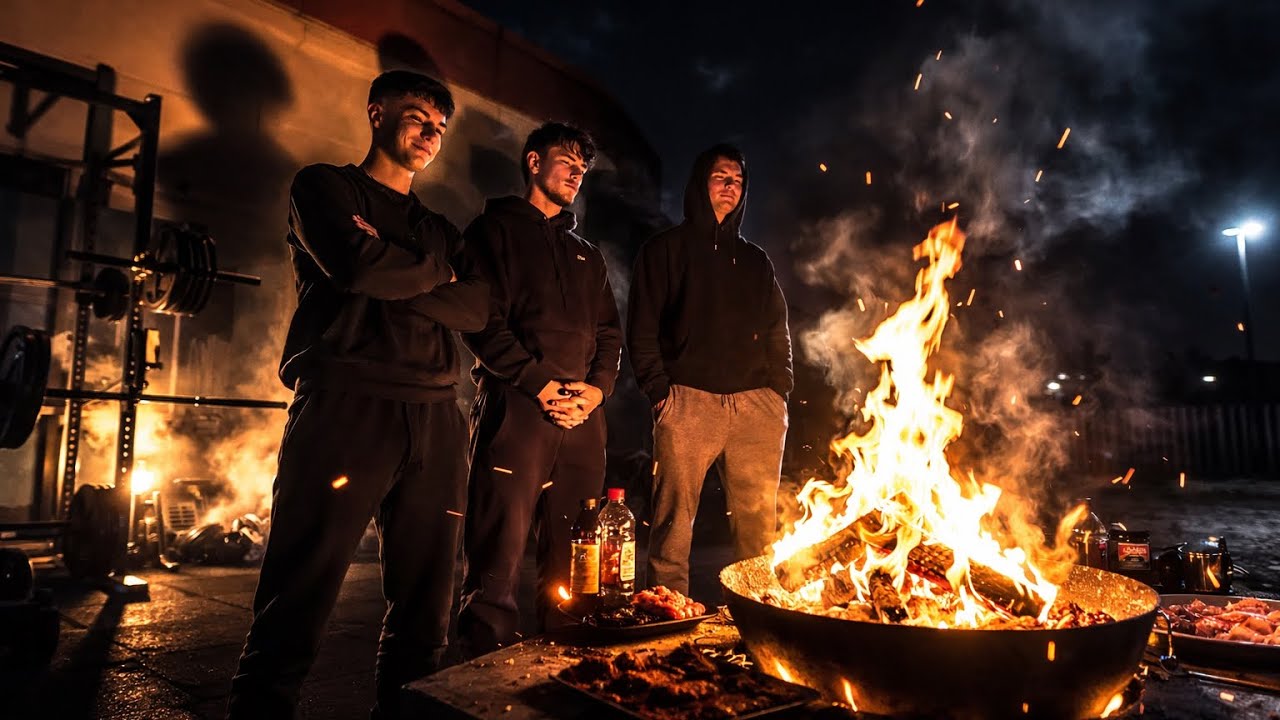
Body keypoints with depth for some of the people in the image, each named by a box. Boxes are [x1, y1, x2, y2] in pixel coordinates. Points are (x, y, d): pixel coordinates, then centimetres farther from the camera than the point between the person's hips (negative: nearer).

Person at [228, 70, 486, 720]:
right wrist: (438, 272, 6)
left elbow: (479, 308, 7)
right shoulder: (325, 186, 12)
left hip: (434, 419, 5)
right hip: (347, 407, -5)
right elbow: (357, 265, -10)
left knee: (426, 605, 8)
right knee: (298, 601, -4)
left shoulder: (439, 228, 25)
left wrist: (394, 291, -5)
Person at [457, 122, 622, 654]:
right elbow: (484, 323, -5)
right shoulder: (496, 231, 9)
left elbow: (609, 333, 19)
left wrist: (596, 388, 0)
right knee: (498, 556, -6)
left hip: (583, 416, 5)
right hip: (517, 408, -5)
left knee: (573, 561, 7)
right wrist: (543, 385, -12)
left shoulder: (587, 255, 26)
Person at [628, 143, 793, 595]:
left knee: (759, 524, 1)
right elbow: (641, 329, 4)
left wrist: (780, 390, 6)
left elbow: (778, 333, 21)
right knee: (674, 520, -5)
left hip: (757, 405, 4)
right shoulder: (666, 250, 13)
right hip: (689, 401, -3)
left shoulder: (755, 260, 25)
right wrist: (659, 391, -7)